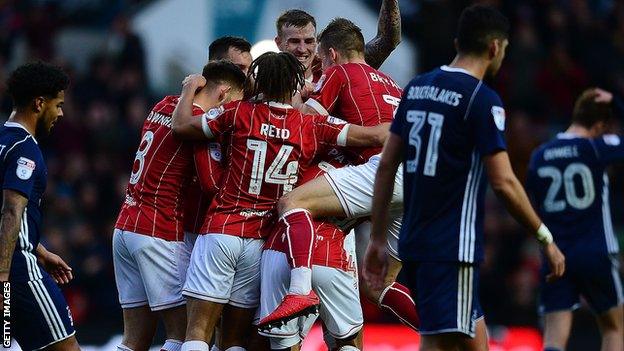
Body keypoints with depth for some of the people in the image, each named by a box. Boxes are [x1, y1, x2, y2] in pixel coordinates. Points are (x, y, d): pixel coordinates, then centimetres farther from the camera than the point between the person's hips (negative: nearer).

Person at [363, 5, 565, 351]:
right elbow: (503, 182, -15)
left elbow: (386, 166, 12)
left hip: (414, 244, 8)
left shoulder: (416, 88, 11)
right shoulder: (482, 99, -11)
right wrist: (545, 238, -5)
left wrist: (378, 238, 16)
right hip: (452, 249, -8)